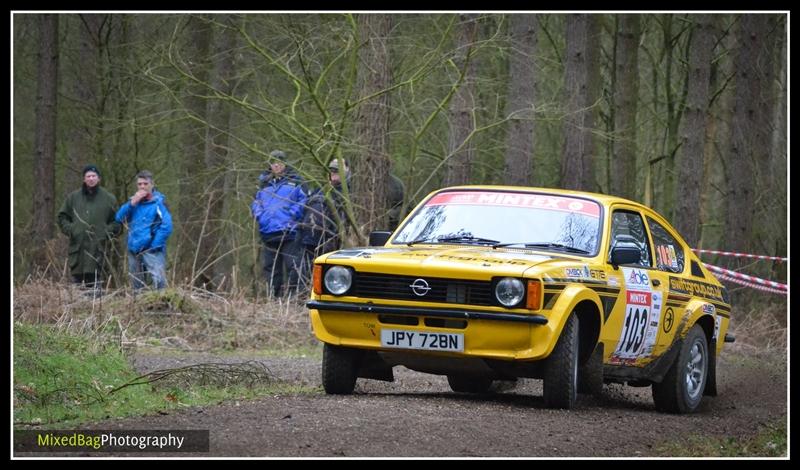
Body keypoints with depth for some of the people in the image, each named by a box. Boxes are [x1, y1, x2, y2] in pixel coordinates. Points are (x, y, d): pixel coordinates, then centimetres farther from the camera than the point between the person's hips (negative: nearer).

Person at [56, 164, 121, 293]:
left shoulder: (108, 199, 8)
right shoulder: (73, 197, 12)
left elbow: (117, 221, 11)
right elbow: (62, 217, 17)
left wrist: (106, 232, -4)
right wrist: (70, 229, 1)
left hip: (98, 248, -2)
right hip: (77, 247, 2)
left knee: (95, 281, -7)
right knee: (77, 279, 1)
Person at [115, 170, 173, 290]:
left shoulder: (158, 203, -3)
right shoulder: (134, 202, 15)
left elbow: (166, 226, -11)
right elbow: (119, 218, 5)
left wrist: (154, 245, -14)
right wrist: (132, 203, -7)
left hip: (151, 251, -6)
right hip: (134, 250, 6)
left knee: (159, 281, -21)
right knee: (137, 285, 13)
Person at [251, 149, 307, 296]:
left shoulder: (294, 181, 6)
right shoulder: (264, 183, 20)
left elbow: (303, 201, -1)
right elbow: (255, 203, 21)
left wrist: (292, 215, -14)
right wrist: (260, 216, 2)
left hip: (289, 232, -5)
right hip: (268, 233, 5)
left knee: (292, 266, -12)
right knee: (271, 268, 8)